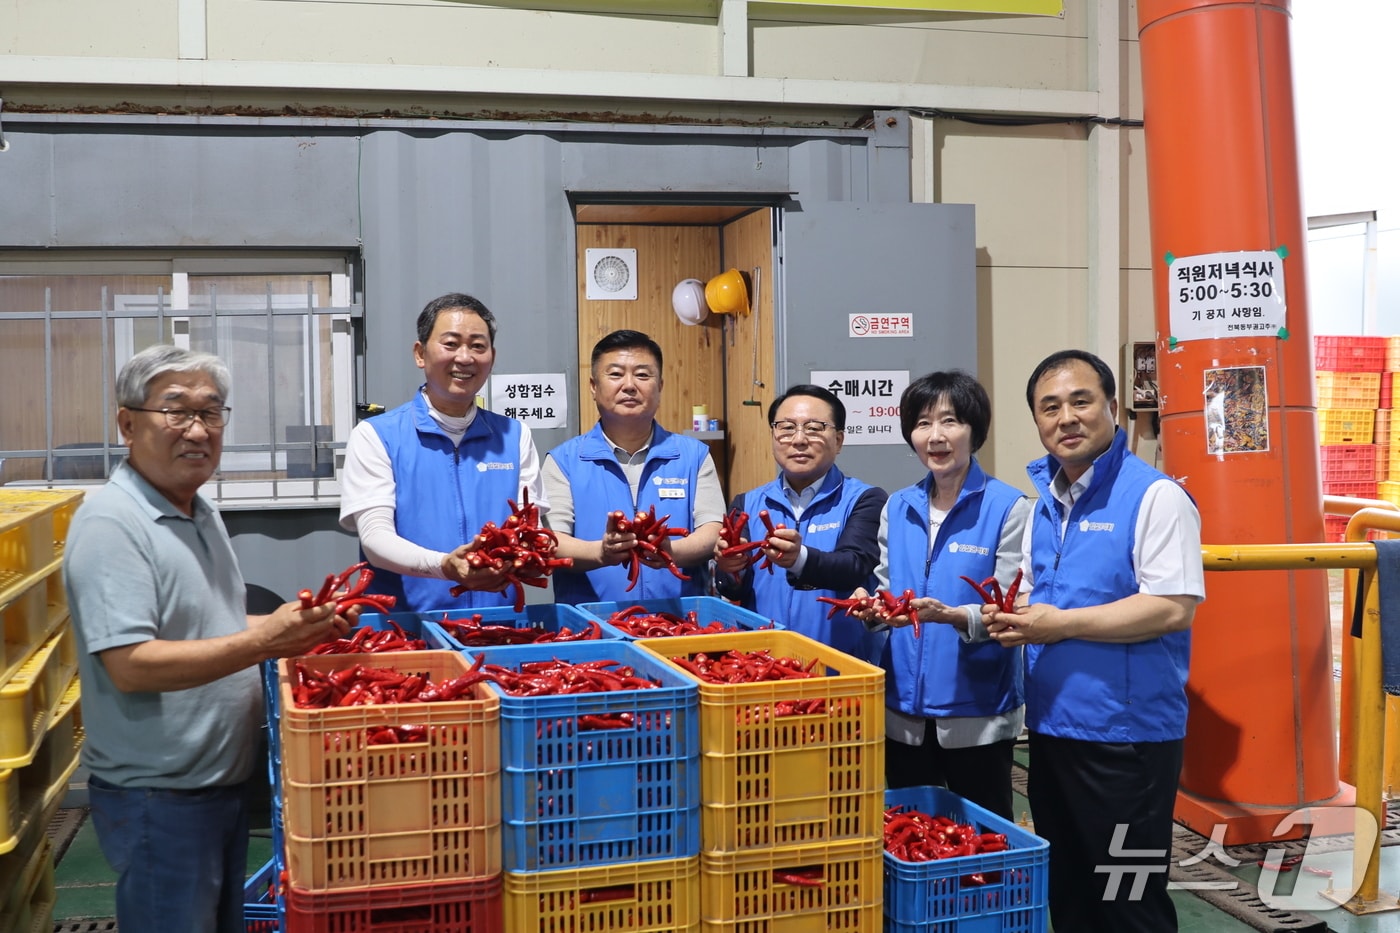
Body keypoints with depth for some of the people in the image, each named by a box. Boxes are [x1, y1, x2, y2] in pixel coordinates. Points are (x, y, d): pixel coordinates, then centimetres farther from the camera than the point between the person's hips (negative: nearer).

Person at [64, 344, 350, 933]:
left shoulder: (200, 513, 10)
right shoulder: (110, 524, -19)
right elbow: (130, 665, -27)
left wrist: (299, 626, 4)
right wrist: (264, 641, -30)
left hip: (226, 783, 9)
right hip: (157, 797, -9)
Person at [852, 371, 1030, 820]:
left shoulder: (1008, 508, -8)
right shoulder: (897, 508, 8)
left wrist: (950, 615, -30)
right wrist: (871, 605, -8)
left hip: (977, 712, -5)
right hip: (904, 709, 5)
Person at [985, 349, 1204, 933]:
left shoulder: (1156, 496, -12)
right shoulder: (1043, 503, 11)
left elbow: (1174, 608, -21)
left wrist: (1063, 624, -21)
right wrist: (1010, 617, -2)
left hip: (1128, 735, -7)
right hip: (1051, 728, 8)